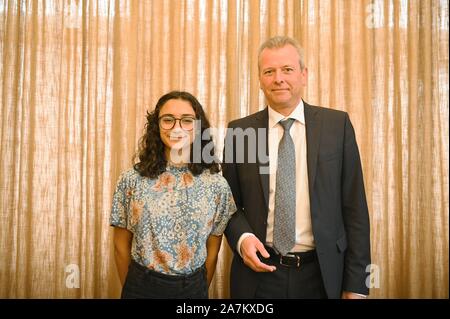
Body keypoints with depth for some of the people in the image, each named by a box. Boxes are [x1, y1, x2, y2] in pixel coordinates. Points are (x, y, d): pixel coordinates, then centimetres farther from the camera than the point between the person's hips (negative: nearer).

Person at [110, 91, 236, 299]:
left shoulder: (217, 185, -6)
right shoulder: (131, 180, -7)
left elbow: (212, 250, 3)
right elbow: (121, 246, 2)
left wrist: (200, 290, 7)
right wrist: (132, 288, 8)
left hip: (193, 288, 1)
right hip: (141, 287, 0)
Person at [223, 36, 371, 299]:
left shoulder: (337, 124, -3)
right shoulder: (239, 131, -1)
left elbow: (354, 206, -3)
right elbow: (229, 201, 7)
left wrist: (356, 284, -5)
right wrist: (242, 237, -13)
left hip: (321, 274, 0)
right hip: (259, 272, 0)